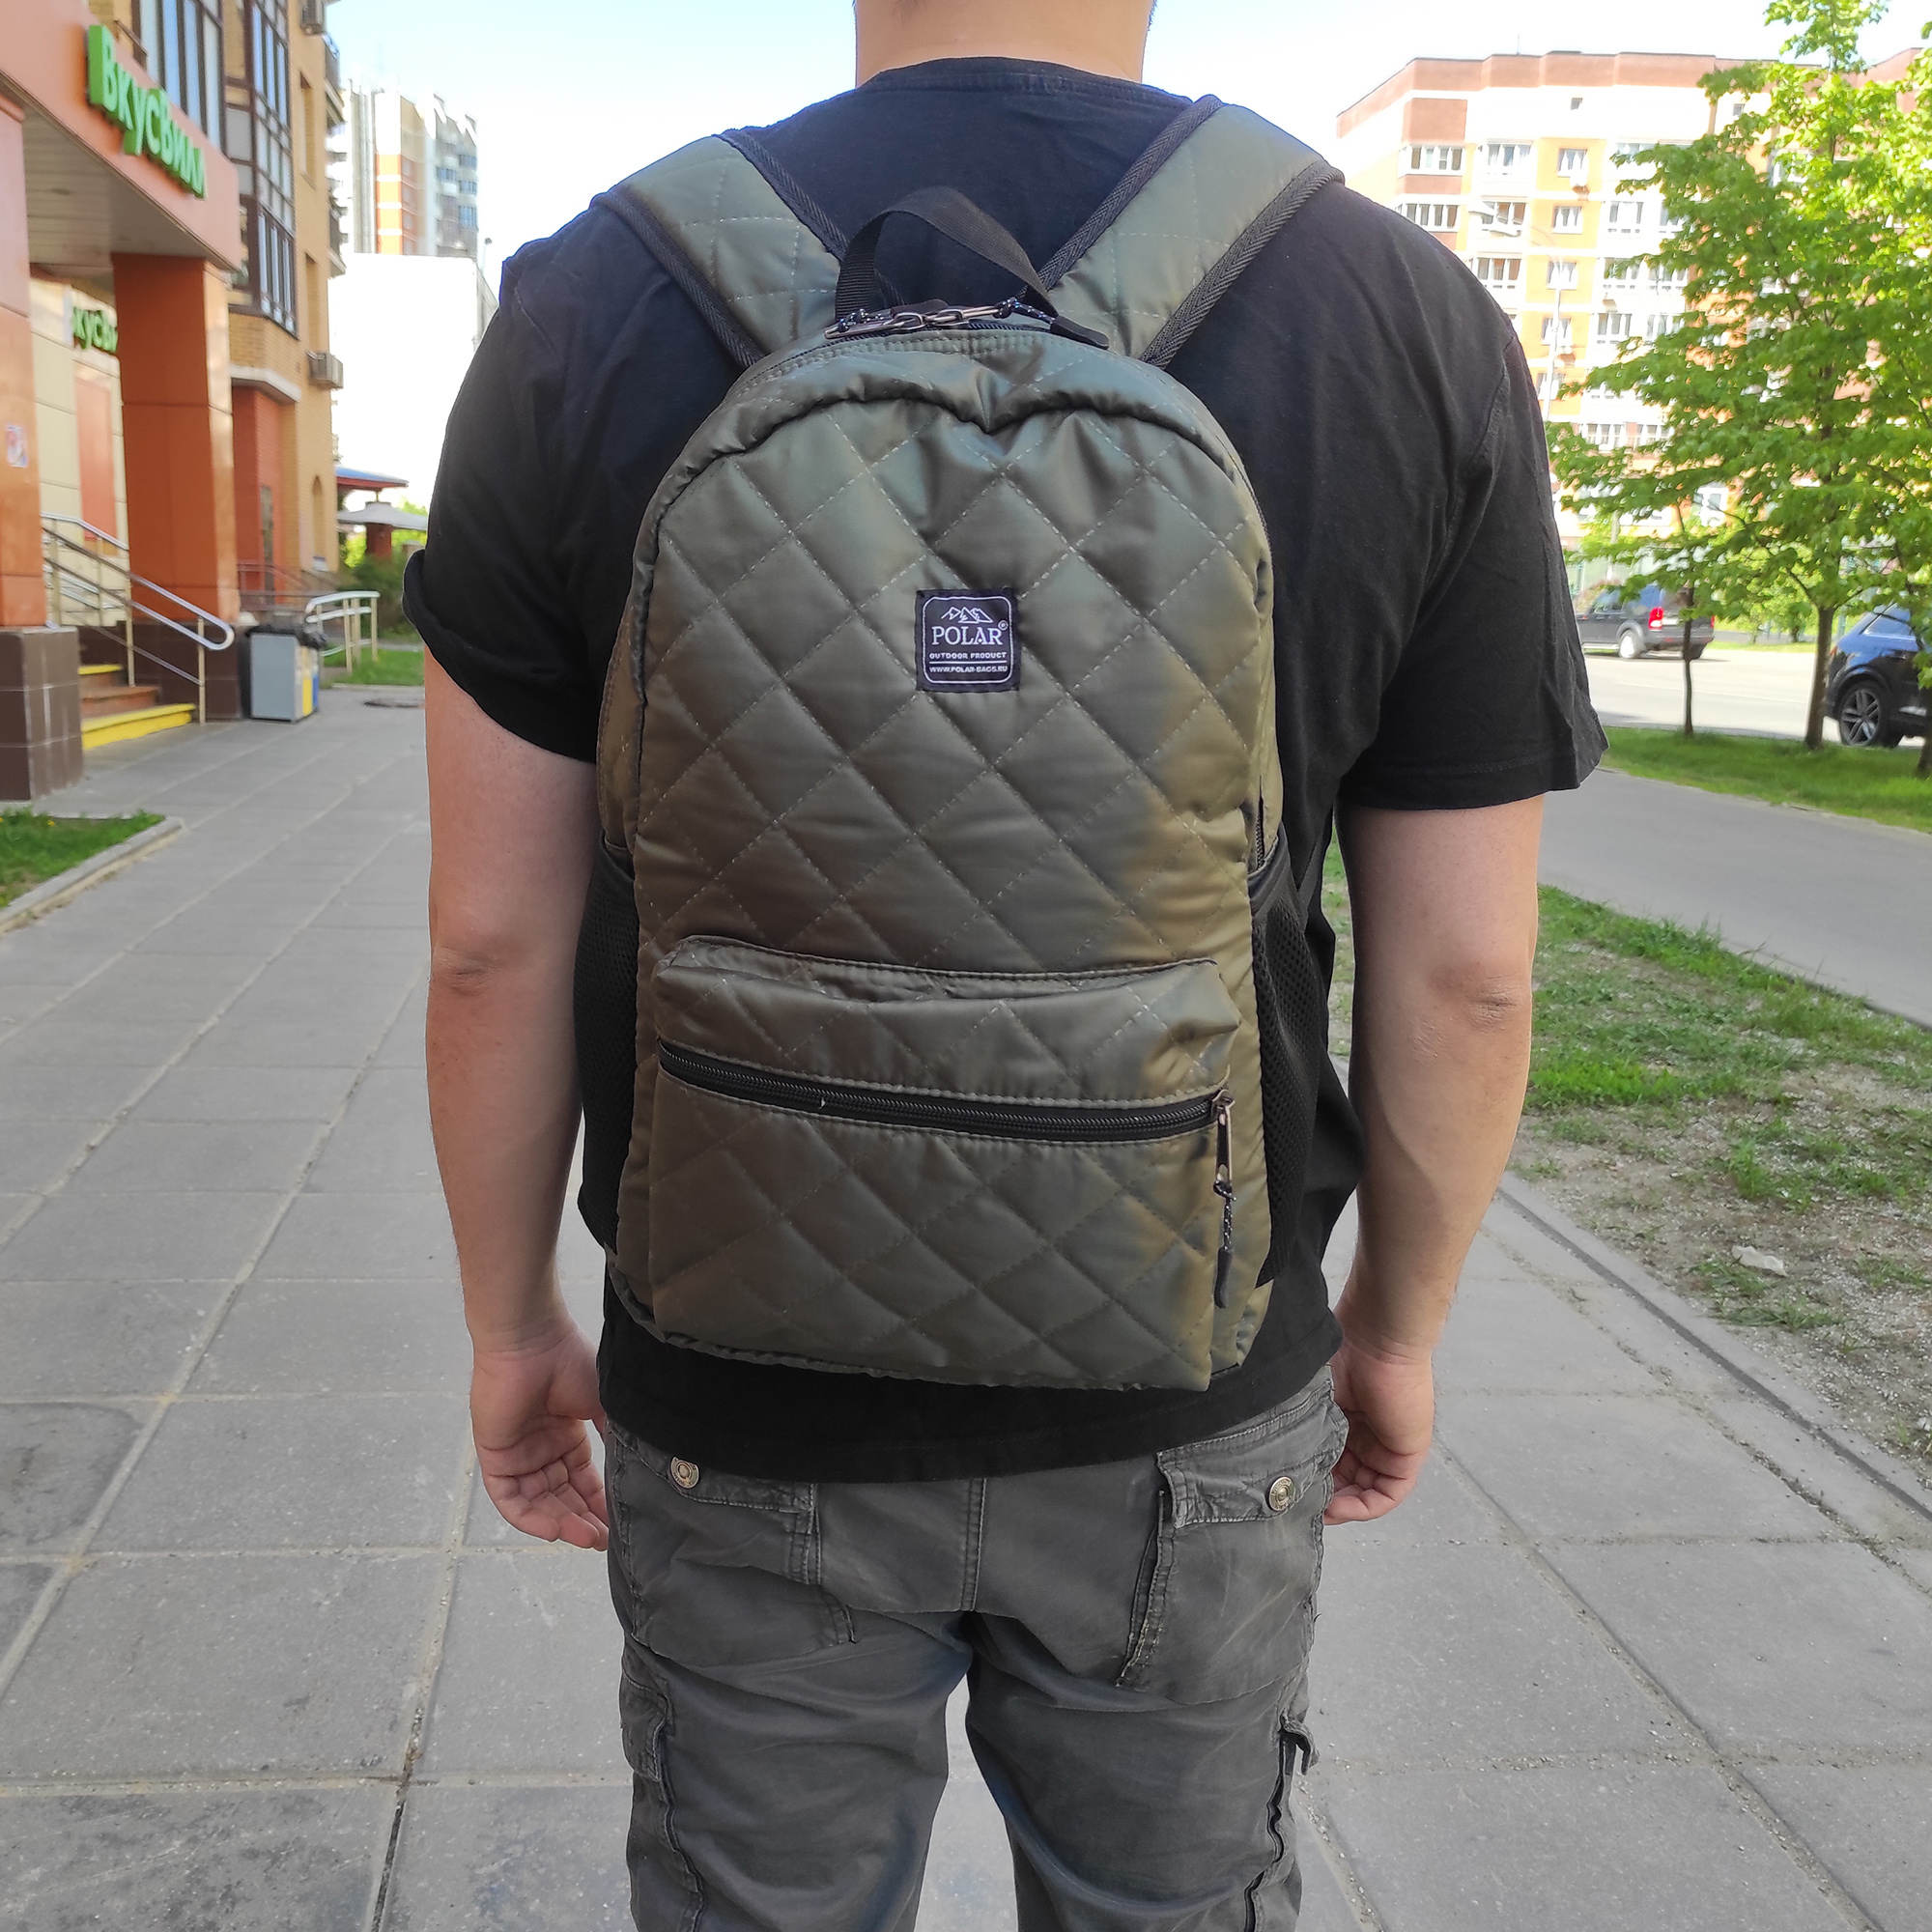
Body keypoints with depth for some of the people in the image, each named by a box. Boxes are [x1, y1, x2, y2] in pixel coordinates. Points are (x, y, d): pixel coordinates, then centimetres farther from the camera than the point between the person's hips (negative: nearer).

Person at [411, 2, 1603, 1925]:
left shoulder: (588, 312, -12)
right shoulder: (1414, 327, -12)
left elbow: (494, 939, -9)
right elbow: (1462, 975, -9)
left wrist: (513, 1320, 6)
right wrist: (1399, 1328, 8)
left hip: (752, 1414, 1)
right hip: (1184, 1414, 1)